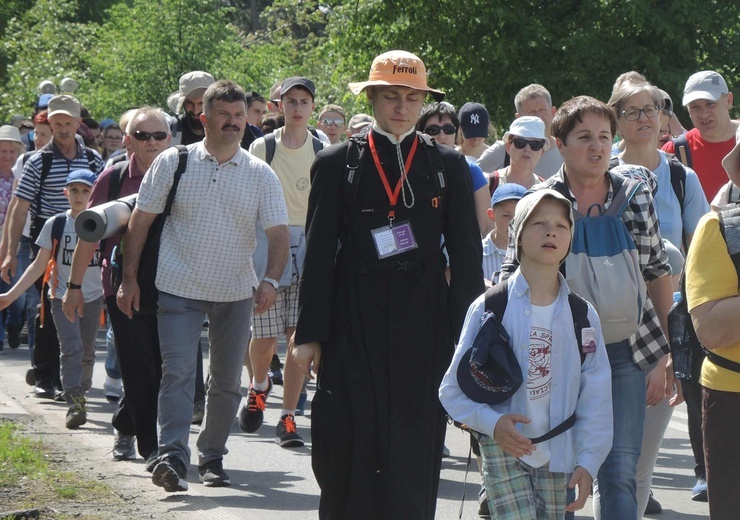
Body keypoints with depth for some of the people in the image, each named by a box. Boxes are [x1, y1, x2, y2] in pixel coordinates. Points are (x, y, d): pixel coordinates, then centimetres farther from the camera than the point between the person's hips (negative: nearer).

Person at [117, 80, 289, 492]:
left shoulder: (261, 175, 3)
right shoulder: (172, 163, -1)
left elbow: (279, 233, 1)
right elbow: (141, 221, 4)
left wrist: (271, 280, -16)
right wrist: (129, 278, 0)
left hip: (236, 292, 3)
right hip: (179, 288, -3)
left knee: (228, 381, 9)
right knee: (178, 371, -16)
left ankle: (212, 456, 23)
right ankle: (173, 457, -22)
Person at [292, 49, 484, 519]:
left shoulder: (449, 166, 8)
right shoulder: (337, 164, 6)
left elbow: (466, 255, 7)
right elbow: (319, 254, 4)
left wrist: (466, 336, 1)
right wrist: (310, 334, -1)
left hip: (424, 331, 1)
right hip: (354, 329, 0)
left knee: (414, 449, -1)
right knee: (348, 449, -4)